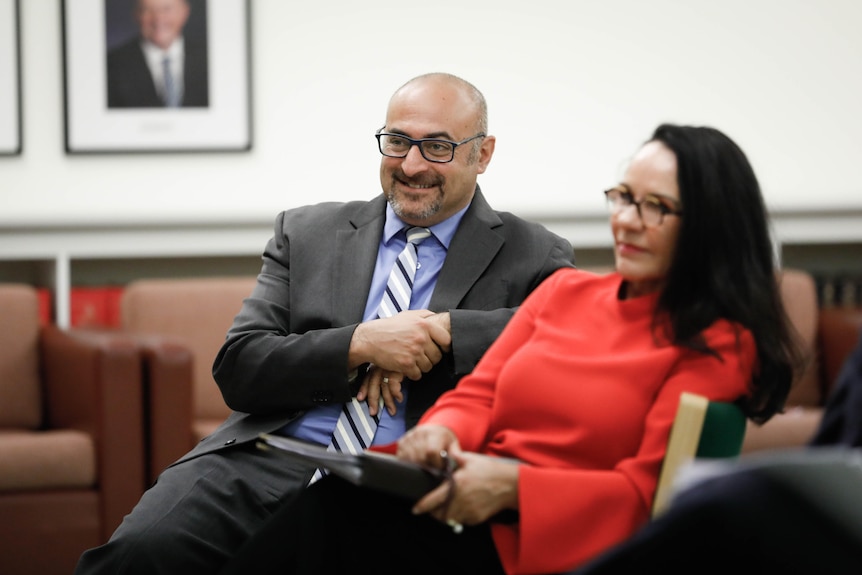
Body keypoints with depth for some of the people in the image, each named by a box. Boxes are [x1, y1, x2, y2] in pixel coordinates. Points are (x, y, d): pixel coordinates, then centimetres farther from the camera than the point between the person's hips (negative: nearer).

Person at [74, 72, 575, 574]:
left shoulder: (534, 259, 11)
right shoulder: (306, 233, 18)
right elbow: (238, 369, 8)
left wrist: (442, 330, -12)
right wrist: (360, 345, -8)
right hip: (269, 468, 2)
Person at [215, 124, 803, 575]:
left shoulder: (719, 345, 2)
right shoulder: (564, 291, 22)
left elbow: (645, 493, -7)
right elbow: (479, 393, 16)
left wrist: (512, 483, -20)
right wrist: (440, 431, -9)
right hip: (458, 502, 6)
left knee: (319, 523, -29)